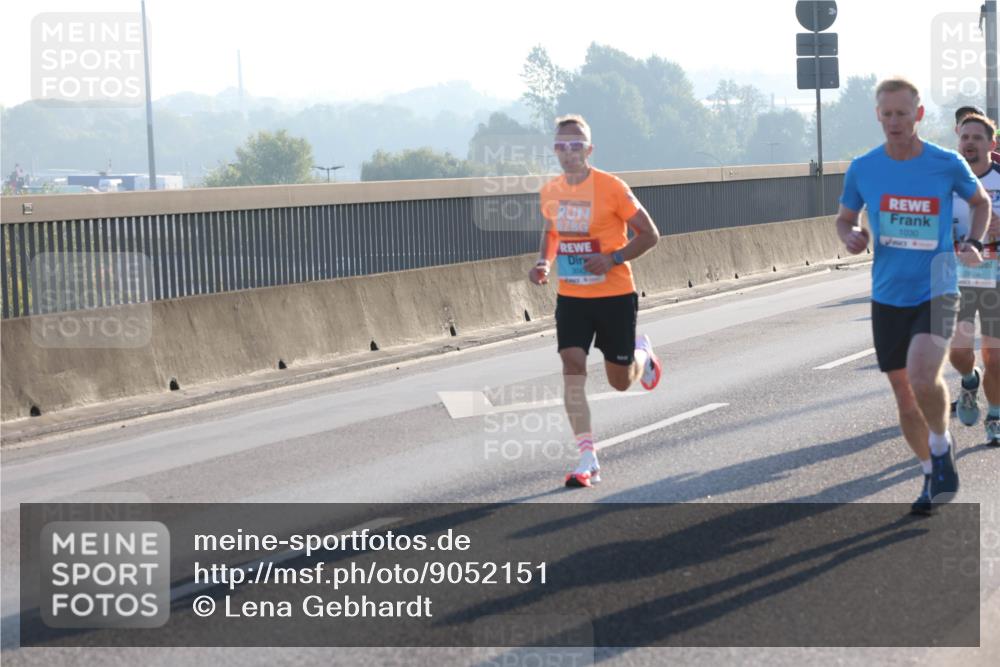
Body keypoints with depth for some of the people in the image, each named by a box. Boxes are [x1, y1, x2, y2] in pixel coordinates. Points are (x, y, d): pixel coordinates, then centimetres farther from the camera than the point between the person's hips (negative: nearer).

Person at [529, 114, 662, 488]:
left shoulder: (611, 188, -14)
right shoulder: (549, 192, 1)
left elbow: (649, 235, -8)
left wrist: (612, 259, -22)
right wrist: (543, 263, -1)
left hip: (615, 296, -3)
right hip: (571, 298, 3)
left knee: (621, 382, 8)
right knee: (572, 370, -14)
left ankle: (642, 354, 45)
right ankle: (588, 460, -11)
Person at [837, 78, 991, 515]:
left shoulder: (947, 164, -6)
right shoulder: (862, 169, -2)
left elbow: (980, 201, 13)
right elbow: (844, 219, 12)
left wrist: (973, 242, -5)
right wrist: (850, 237, -11)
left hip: (936, 293, -3)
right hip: (887, 298, 3)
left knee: (922, 377, -26)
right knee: (903, 393, 10)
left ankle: (942, 446, 3)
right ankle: (931, 475, 31)